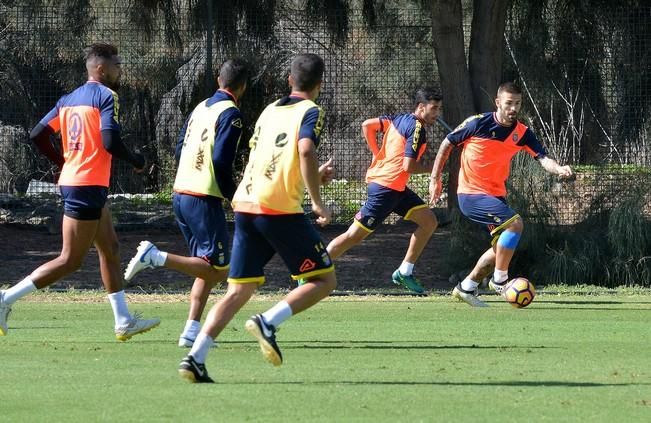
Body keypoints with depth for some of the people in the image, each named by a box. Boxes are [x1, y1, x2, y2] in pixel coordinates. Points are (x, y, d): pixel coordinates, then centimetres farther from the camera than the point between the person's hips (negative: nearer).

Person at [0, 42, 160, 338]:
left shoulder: (68, 100, 12)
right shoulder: (106, 96, -10)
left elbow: (37, 135, 9)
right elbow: (110, 142, -21)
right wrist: (136, 161, -3)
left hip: (70, 180, 9)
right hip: (89, 185, -9)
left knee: (110, 249, 17)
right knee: (70, 261, -6)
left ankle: (124, 321, 20)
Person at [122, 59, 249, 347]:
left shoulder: (200, 108, 14)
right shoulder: (230, 114, -10)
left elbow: (179, 151, 18)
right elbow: (221, 160, -19)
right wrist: (233, 196, -6)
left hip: (180, 194, 9)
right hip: (204, 200, -9)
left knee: (207, 268, 15)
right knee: (218, 269, -6)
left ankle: (192, 331, 8)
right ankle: (155, 257, -18)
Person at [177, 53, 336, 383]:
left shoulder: (269, 111, 20)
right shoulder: (310, 112, -1)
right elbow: (306, 151, -20)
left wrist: (313, 177, 38)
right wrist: (317, 202, -14)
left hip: (245, 206, 6)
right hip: (281, 210, -6)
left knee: (239, 291, 6)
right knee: (324, 280, 6)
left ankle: (195, 357, -9)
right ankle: (268, 322, -15)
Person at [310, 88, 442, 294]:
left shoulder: (398, 119, 11)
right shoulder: (417, 129, -15)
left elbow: (367, 125, 12)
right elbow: (408, 166, -20)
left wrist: (377, 154, 16)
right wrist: (431, 169, -4)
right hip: (386, 188, -10)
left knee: (429, 221, 8)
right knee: (354, 235, -6)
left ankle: (404, 272, 11)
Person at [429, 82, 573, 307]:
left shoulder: (522, 133, -2)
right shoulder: (478, 123, -13)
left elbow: (542, 158, -14)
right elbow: (447, 144, -2)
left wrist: (558, 169, -36)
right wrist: (435, 179, 0)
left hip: (496, 194, 7)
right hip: (471, 194, -7)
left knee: (503, 245, 13)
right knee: (514, 223, -22)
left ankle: (466, 288, 26)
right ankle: (500, 280, -9)